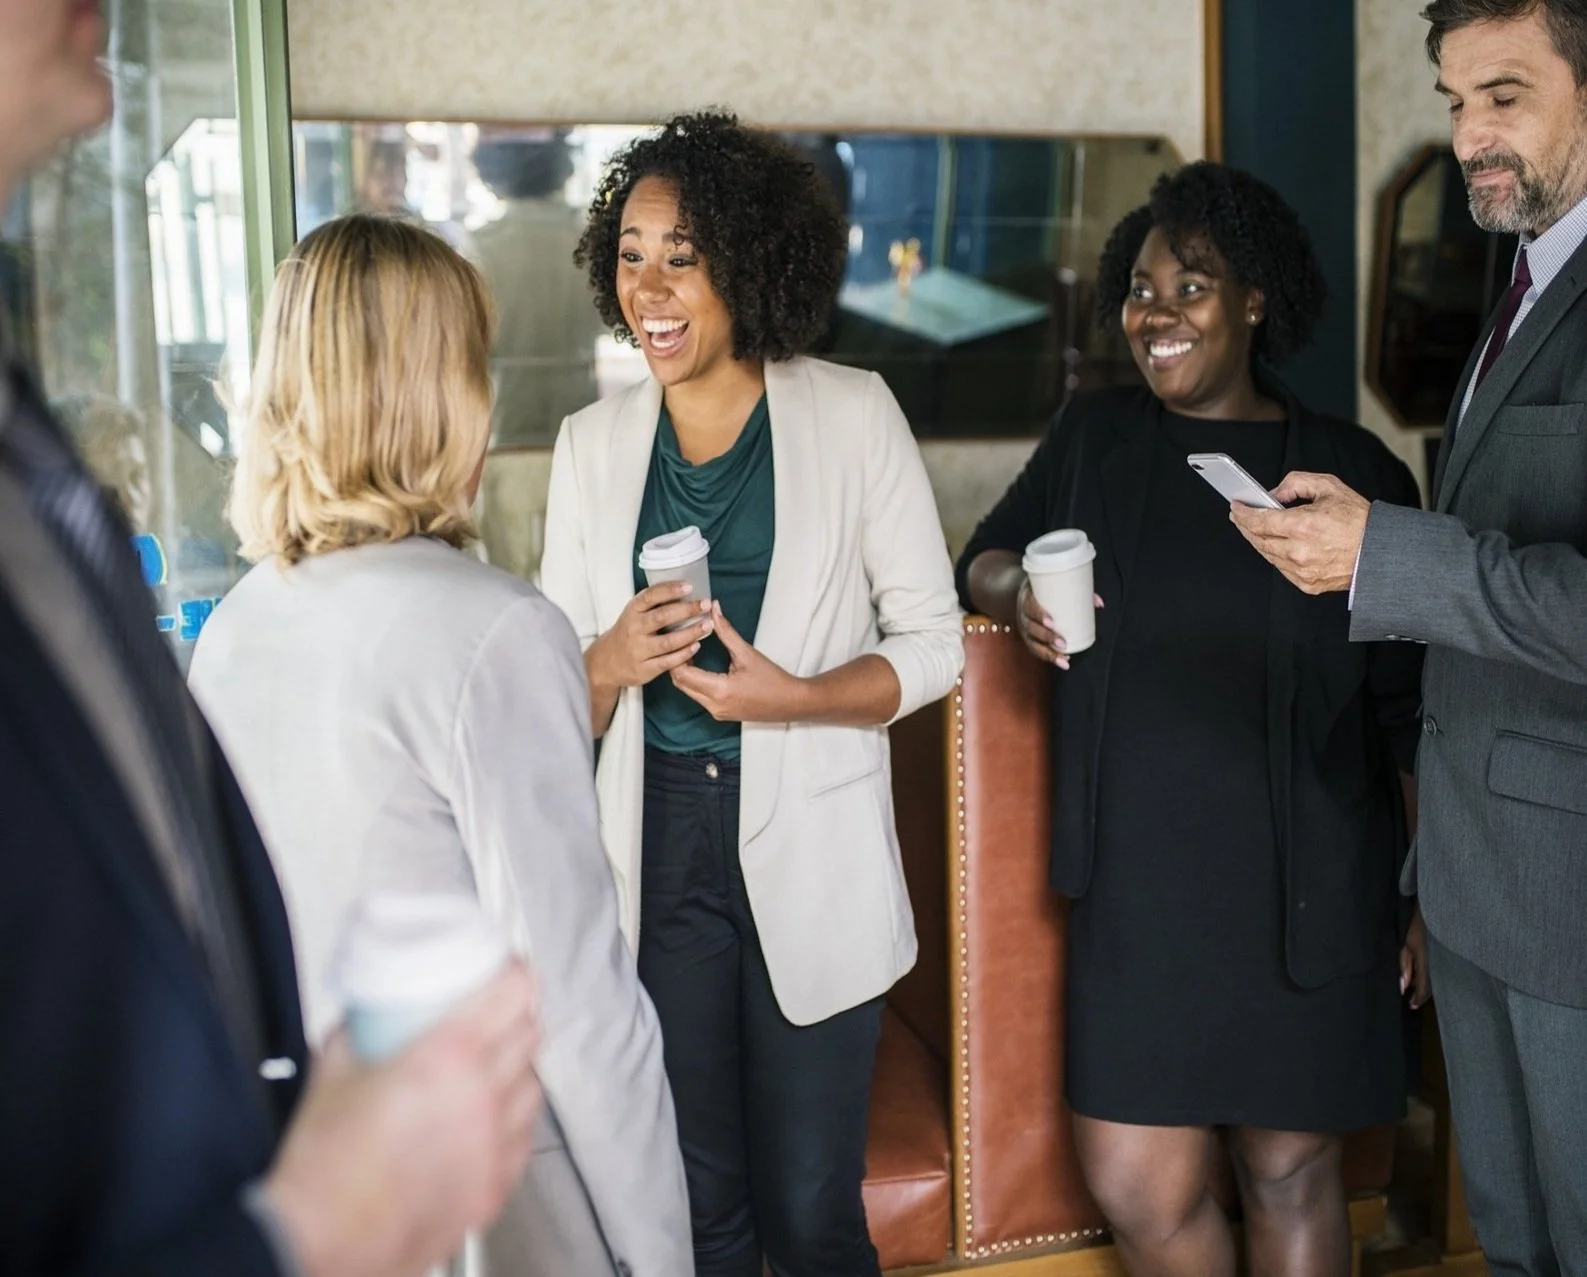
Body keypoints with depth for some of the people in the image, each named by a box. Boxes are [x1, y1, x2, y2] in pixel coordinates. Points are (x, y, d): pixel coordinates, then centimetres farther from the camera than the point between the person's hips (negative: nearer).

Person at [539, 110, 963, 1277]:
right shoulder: (592, 445, 6)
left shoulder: (854, 416, -3)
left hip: (811, 861, -2)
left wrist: (793, 697, -18)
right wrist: (612, 665, -13)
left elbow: (934, 641, -1)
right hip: (657, 857, 3)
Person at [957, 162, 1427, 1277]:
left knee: (1292, 1175, 9)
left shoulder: (1354, 470, 0)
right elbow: (981, 560, 16)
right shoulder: (1093, 435, 7)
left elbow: (1411, 705, 2)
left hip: (1305, 892, -1)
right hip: (1140, 885, 2)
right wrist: (1016, 589, -8)